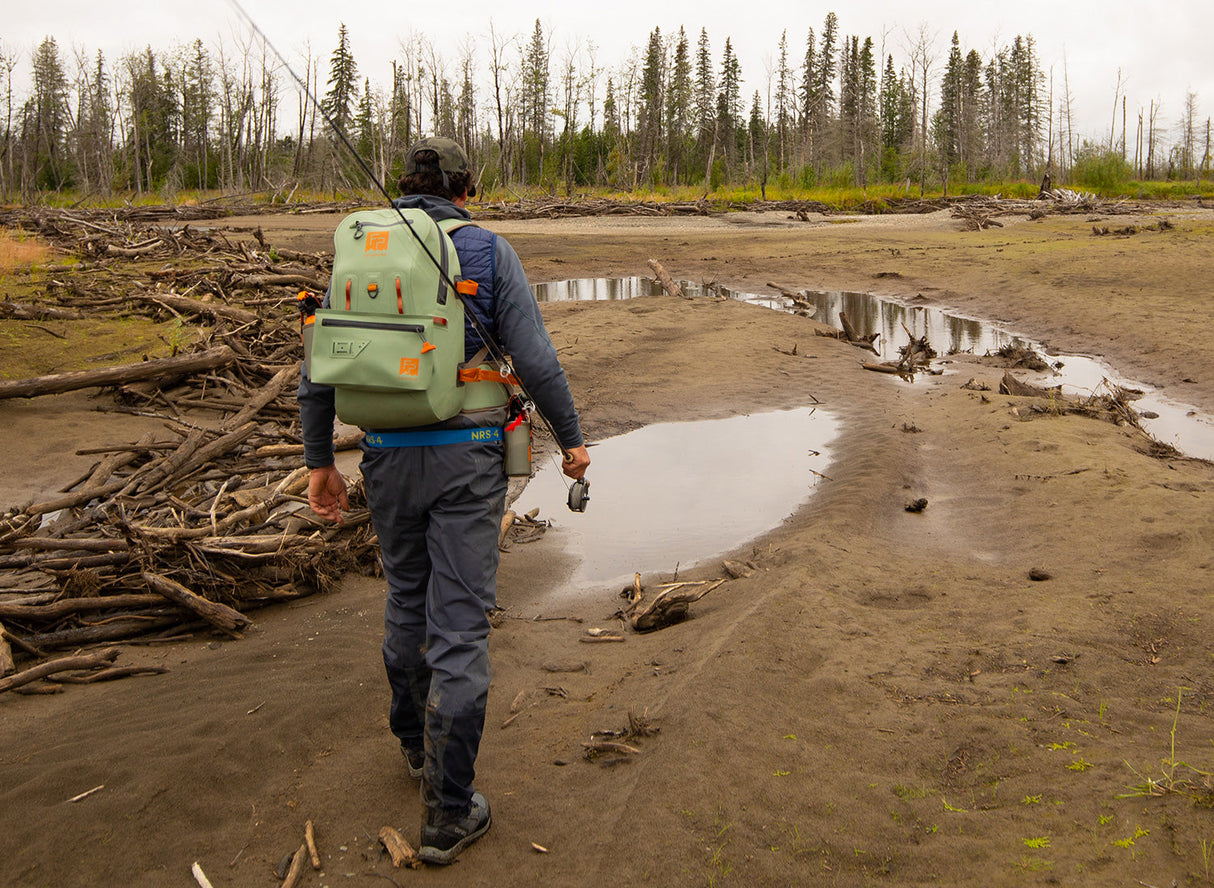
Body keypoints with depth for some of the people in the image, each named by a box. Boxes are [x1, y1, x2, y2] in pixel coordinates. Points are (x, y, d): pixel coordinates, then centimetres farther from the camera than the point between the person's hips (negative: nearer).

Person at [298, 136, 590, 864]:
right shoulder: (489, 252, -4)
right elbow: (536, 360, -9)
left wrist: (320, 461, 13)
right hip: (469, 458, -3)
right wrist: (572, 440, 4)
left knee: (408, 598, 24)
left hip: (389, 457, 4)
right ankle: (449, 812, 5)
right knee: (459, 624, 0)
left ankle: (417, 740, 43)